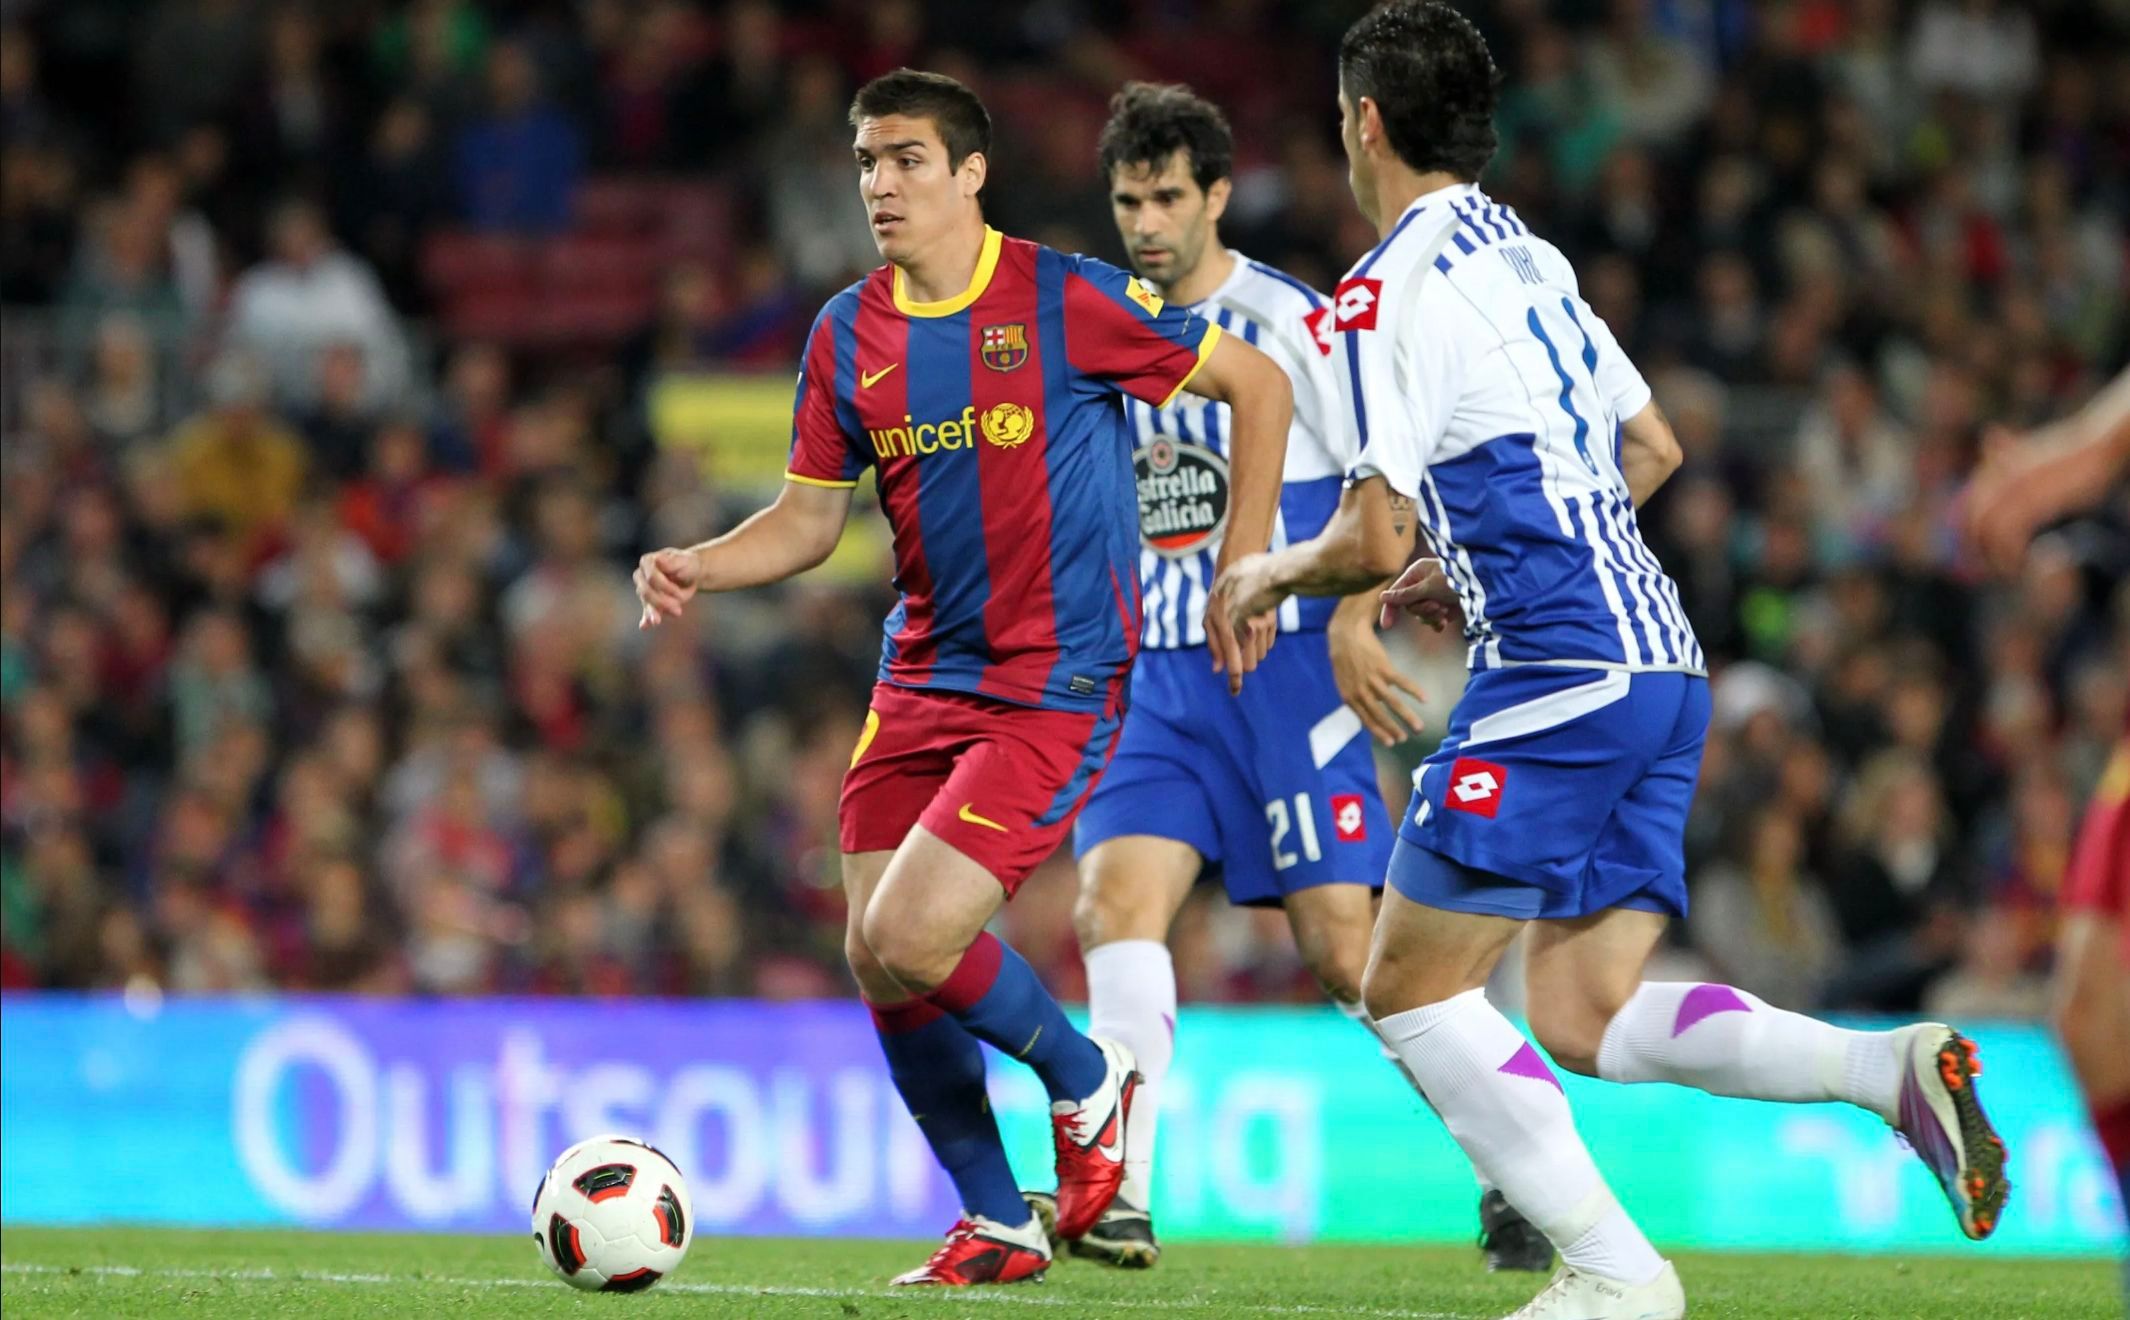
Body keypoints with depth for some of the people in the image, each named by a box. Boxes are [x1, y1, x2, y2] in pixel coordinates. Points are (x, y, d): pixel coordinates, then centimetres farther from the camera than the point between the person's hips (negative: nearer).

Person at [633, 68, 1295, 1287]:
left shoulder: (1067, 302, -10)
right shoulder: (849, 333, 5)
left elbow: (1258, 385, -2)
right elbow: (813, 515, 11)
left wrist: (1245, 564, -5)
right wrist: (697, 568, -7)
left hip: (1057, 686, -6)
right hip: (922, 678, 6)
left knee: (910, 939, -19)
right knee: (878, 967, 3)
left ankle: (1087, 1083, 10)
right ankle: (998, 1226, 22)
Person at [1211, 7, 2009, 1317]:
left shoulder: (1390, 289, -9)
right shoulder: (1528, 255, 19)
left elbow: (1374, 538, -12)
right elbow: (1652, 447, 28)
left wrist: (1269, 573, 9)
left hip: (1562, 677, -9)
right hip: (1660, 659, 9)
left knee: (1411, 991, -1)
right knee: (1587, 1019, 8)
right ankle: (1898, 1069, -8)